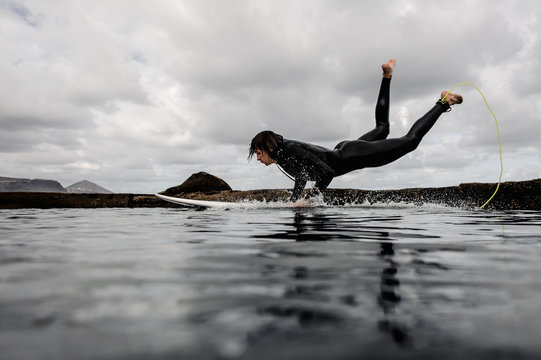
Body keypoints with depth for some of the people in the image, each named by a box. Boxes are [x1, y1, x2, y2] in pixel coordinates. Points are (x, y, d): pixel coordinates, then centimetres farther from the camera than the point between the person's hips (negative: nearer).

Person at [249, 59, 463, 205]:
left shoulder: (293, 152, -28)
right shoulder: (282, 158, -1)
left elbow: (327, 173, -33)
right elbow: (301, 179, 15)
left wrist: (307, 200, -33)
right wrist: (291, 203, 10)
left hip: (354, 155, -8)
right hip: (343, 151, 8)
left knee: (411, 140, 4)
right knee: (382, 128, 31)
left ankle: (443, 103, 17)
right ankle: (386, 76, 37)